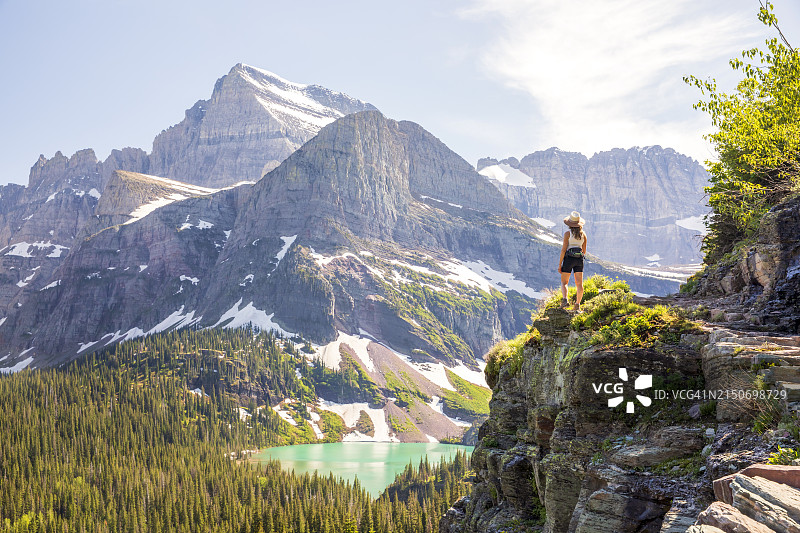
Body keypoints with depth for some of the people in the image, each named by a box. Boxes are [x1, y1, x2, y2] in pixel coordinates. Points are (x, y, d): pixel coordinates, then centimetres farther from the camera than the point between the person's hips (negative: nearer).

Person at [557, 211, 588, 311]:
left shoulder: (568, 234, -7)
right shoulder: (583, 234, 7)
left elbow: (563, 249, -10)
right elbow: (584, 250, 12)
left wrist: (560, 264, -6)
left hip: (569, 258, -3)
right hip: (579, 259, 4)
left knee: (564, 282, 5)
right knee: (579, 283, 2)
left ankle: (564, 298, -19)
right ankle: (577, 304, -5)